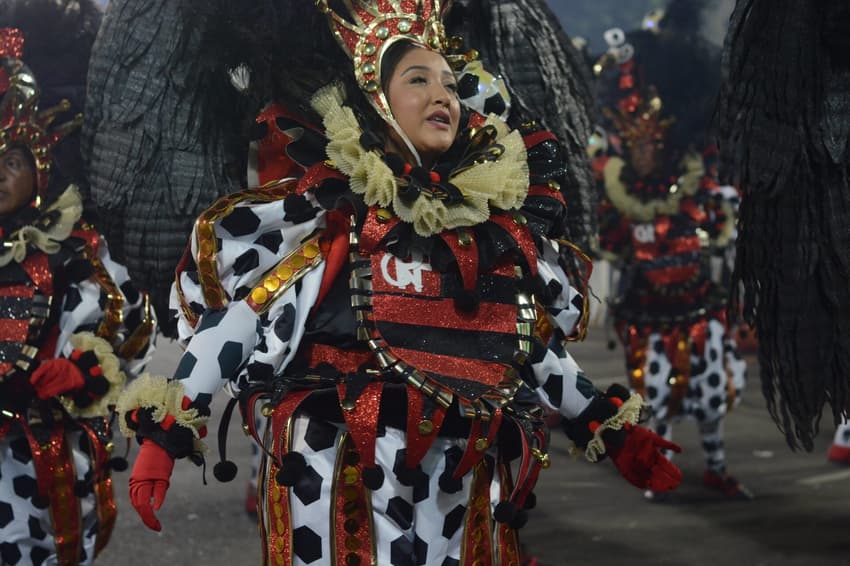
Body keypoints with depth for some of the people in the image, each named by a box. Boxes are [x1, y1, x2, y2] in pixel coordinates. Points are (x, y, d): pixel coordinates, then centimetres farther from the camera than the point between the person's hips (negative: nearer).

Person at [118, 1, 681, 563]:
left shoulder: (497, 213, 12)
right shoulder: (329, 203, -1)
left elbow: (535, 343, 22)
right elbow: (234, 319, -4)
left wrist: (610, 431, 21)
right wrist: (164, 433, -12)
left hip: (465, 483, 5)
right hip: (342, 473, -5)